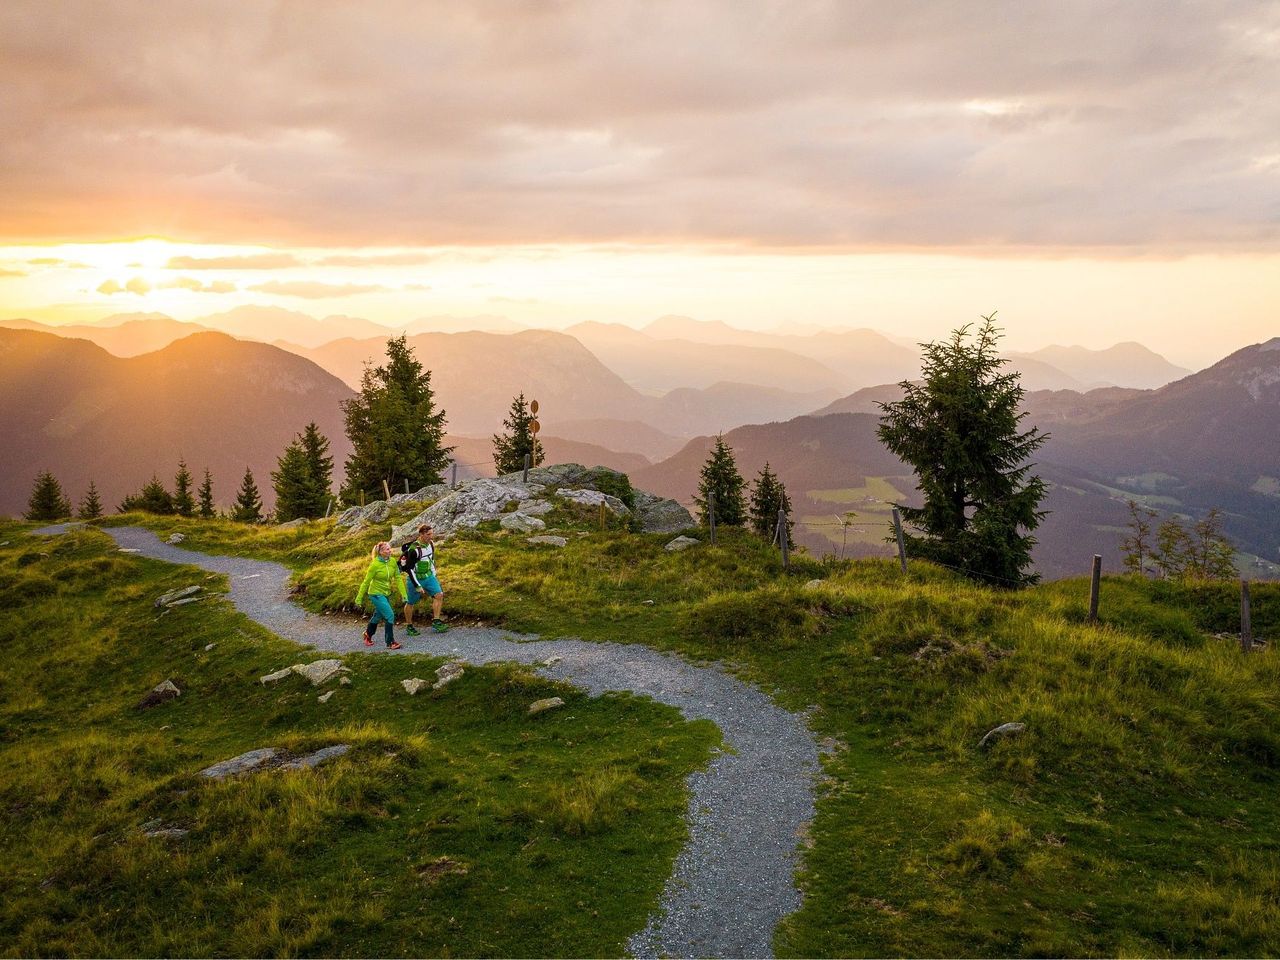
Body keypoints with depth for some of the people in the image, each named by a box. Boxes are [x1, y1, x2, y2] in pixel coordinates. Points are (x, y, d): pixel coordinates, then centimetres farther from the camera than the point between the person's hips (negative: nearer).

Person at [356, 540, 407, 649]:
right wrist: (359, 599, -9)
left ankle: (368, 634, 48)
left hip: (386, 593, 7)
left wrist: (403, 593, -5)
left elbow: (397, 578, 0)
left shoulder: (392, 562, -7)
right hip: (376, 594, -7)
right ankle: (390, 642, -4)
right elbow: (366, 582, -15)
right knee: (389, 615, -14)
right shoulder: (375, 565, -22)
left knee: (378, 616, 23)